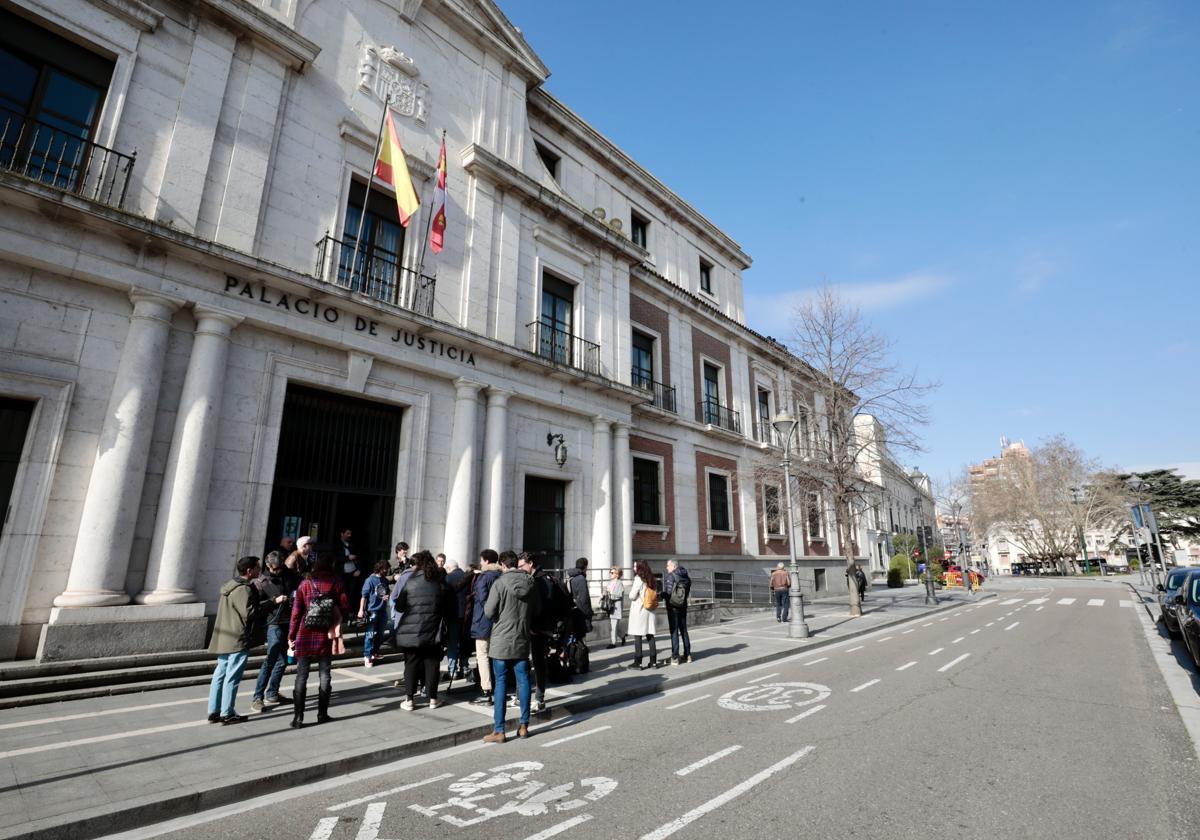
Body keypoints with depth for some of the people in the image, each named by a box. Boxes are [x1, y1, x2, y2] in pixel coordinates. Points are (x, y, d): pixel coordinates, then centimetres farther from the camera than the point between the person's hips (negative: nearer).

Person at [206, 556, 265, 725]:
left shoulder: (230, 585, 13)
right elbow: (249, 613, -24)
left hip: (224, 639, 10)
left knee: (220, 674, 13)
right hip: (239, 639, -10)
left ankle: (214, 712, 20)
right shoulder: (243, 589, -19)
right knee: (232, 677, -2)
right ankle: (227, 714, 5)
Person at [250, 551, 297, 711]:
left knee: (282, 661, 13)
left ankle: (272, 694, 26)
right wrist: (275, 600, -17)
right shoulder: (261, 582, -3)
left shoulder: (290, 575, 6)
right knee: (270, 660, -8)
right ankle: (257, 698, 2)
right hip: (275, 624, -5)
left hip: (291, 622, 5)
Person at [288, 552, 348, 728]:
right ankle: (322, 714, 16)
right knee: (325, 675, 10)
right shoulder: (336, 583, -4)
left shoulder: (306, 583, -2)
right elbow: (344, 608, -5)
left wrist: (291, 636, 4)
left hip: (305, 636, 0)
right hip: (326, 636, 0)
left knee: (302, 676, 7)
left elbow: (296, 612, -3)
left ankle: (298, 717, 5)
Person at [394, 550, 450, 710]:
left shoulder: (411, 581, -8)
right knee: (432, 663, 11)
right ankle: (432, 698, 16)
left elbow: (399, 606, -4)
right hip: (433, 631, 2)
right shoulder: (440, 582, 2)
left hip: (411, 631, -2)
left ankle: (409, 700, 12)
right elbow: (447, 608, 6)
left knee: (411, 664, 9)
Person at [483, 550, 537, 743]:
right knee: (523, 681, 11)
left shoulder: (500, 583, -14)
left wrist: (494, 607, 7)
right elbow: (535, 612, 8)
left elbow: (489, 612, -13)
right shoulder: (530, 583, 1)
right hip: (522, 640, 4)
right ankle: (524, 725, 19)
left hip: (502, 641, -4)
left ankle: (499, 731, 8)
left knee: (501, 683, 3)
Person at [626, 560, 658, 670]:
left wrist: (631, 591, 5)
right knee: (650, 635, 11)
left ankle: (638, 662, 3)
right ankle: (653, 661, 14)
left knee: (637, 636, 1)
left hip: (639, 610, -7)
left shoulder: (638, 579, -13)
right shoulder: (650, 579, 8)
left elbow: (632, 596, -15)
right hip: (650, 611, 7)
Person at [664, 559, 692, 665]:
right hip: (683, 606, 6)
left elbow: (668, 592, -19)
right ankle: (687, 655, 23)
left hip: (673, 607, -6)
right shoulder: (686, 577, 6)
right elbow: (689, 593, 7)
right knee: (684, 630, 16)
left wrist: (661, 594, -2)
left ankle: (675, 658, 0)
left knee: (674, 632, -2)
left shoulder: (671, 576, -14)